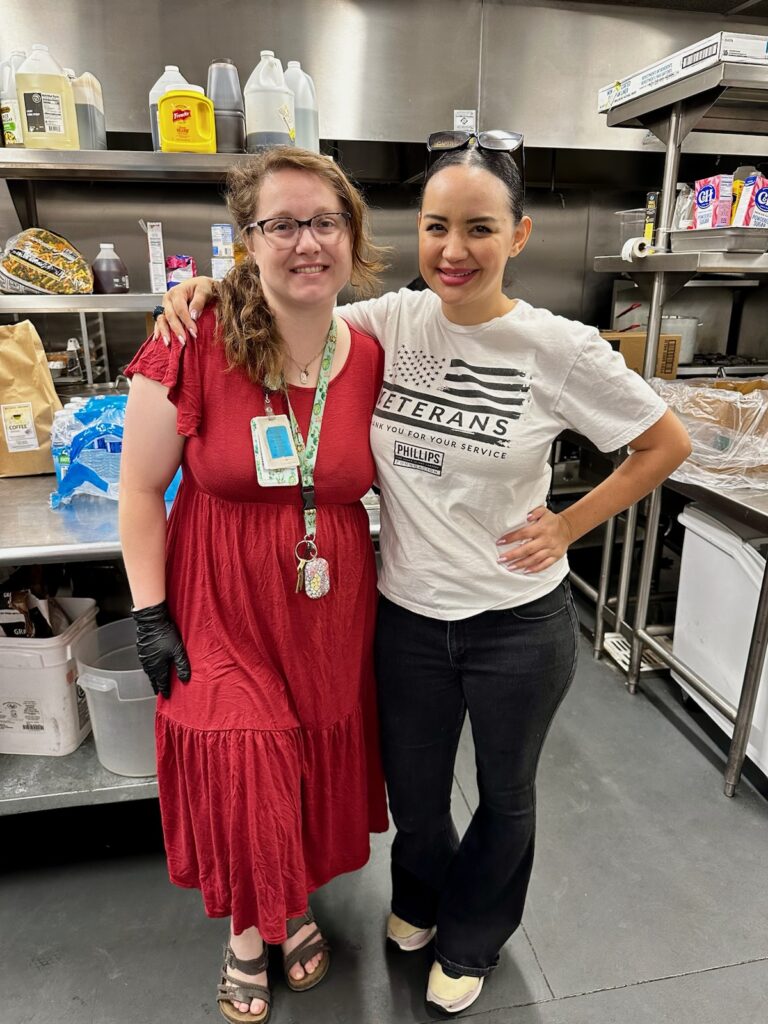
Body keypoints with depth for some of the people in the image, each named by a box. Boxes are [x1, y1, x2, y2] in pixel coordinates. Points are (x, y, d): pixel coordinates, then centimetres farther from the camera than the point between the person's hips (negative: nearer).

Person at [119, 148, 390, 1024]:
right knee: (240, 776, 7)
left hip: (332, 607, 4)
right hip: (222, 604, -3)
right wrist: (151, 613, -9)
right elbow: (141, 487, -9)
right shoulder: (195, 343, -15)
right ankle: (246, 929, 41)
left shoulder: (371, 359, -4)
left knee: (316, 761, 19)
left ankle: (296, 905, 51)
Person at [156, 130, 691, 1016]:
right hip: (407, 613, 2)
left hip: (519, 622, -2)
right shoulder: (391, 321, -6)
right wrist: (215, 288, -8)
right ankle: (420, 896, 59)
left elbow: (667, 444, -3)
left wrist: (569, 525, -7)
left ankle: (470, 940, 54)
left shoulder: (560, 349, -14)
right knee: (412, 795, 22)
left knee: (505, 795, 22)